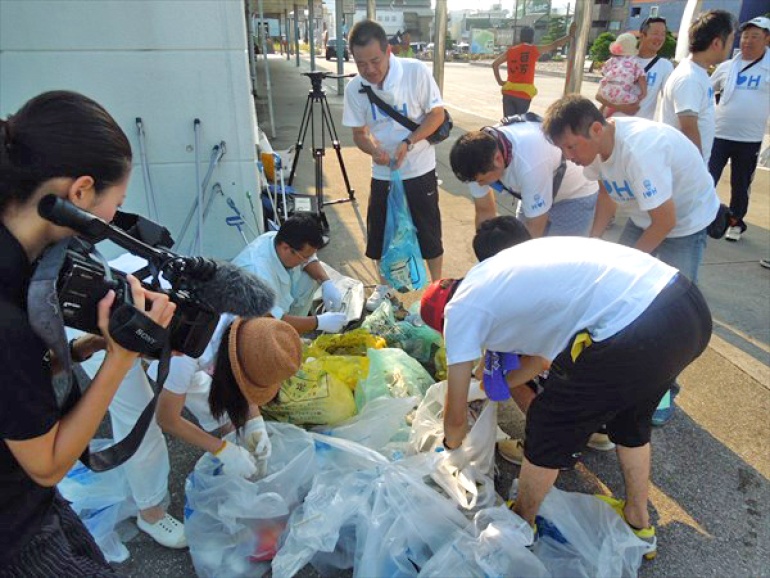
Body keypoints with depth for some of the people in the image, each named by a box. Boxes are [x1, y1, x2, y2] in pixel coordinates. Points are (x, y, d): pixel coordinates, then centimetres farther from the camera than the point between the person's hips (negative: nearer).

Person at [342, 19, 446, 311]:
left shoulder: (416, 71, -15)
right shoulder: (354, 88, -7)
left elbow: (437, 114, -9)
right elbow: (359, 132, 1)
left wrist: (408, 142, -23)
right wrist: (373, 148, -22)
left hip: (419, 171, -2)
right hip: (382, 174, 3)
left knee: (428, 233, 7)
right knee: (379, 233, 11)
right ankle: (385, 286, 34)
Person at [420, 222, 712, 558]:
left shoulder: (460, 309, 4)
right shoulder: (497, 272, 26)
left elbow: (456, 417, 13)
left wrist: (451, 445, 35)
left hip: (633, 337, -9)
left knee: (550, 428, 17)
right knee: (629, 419, 33)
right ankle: (638, 522, 55)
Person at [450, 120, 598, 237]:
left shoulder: (529, 164, -42)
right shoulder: (479, 154, -23)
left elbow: (535, 228, -30)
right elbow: (484, 211, -11)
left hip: (576, 195, -5)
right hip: (534, 194, 6)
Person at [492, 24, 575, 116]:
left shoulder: (510, 50, 9)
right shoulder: (534, 50, -1)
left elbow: (495, 64, 10)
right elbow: (555, 45, 4)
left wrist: (500, 81, 14)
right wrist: (570, 35, 15)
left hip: (508, 92, 3)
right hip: (524, 93, -3)